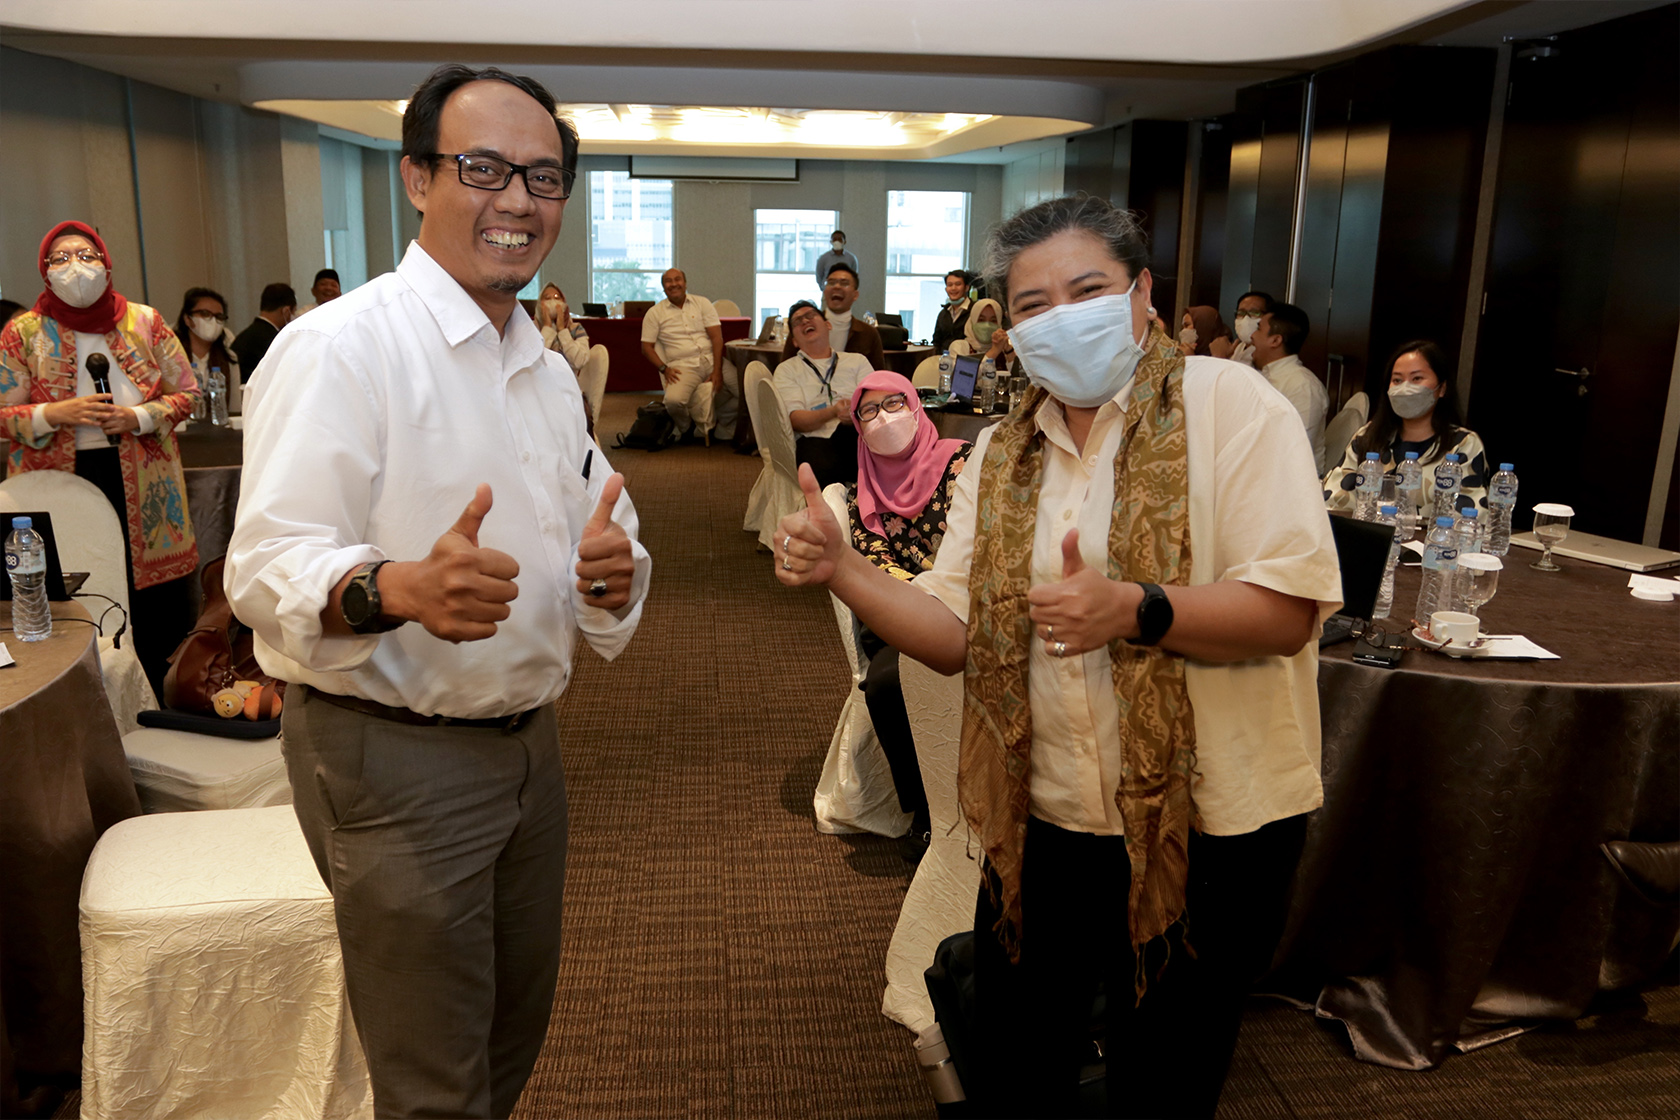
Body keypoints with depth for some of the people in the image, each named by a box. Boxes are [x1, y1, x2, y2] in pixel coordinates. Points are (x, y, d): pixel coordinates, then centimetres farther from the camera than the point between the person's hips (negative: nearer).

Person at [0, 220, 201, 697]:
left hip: (142, 484, 1)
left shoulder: (144, 321, 5)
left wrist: (139, 417, -10)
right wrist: (55, 414, -15)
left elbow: (187, 392, 7)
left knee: (160, 605, 4)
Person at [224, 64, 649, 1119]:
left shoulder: (548, 368, 10)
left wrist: (611, 571, -10)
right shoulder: (341, 345, -14)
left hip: (529, 743, 7)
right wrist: (401, 588, -41)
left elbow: (599, 542, 14)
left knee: (517, 1034, 24)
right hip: (394, 757, -7)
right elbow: (268, 566, -21)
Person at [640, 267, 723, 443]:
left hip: (711, 359, 2)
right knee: (673, 399, -32)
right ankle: (687, 429, 3)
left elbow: (717, 338, 3)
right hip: (682, 365, -2)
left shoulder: (702, 303, 12)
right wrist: (664, 369, -8)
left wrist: (717, 370, -10)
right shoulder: (655, 313, 11)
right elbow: (646, 347, 9)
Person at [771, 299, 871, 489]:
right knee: (824, 468, -40)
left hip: (860, 431, 2)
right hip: (817, 437, -2)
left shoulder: (857, 361, 27)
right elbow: (795, 418, 5)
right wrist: (833, 412, -15)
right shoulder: (787, 370, 22)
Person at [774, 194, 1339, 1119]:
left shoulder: (1231, 406, -10)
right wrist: (840, 570, -14)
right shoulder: (1002, 453, 5)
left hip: (1208, 830, -4)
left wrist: (1133, 611, -33)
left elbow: (1290, 609, -18)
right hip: (1042, 824, 4)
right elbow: (957, 635, 1)